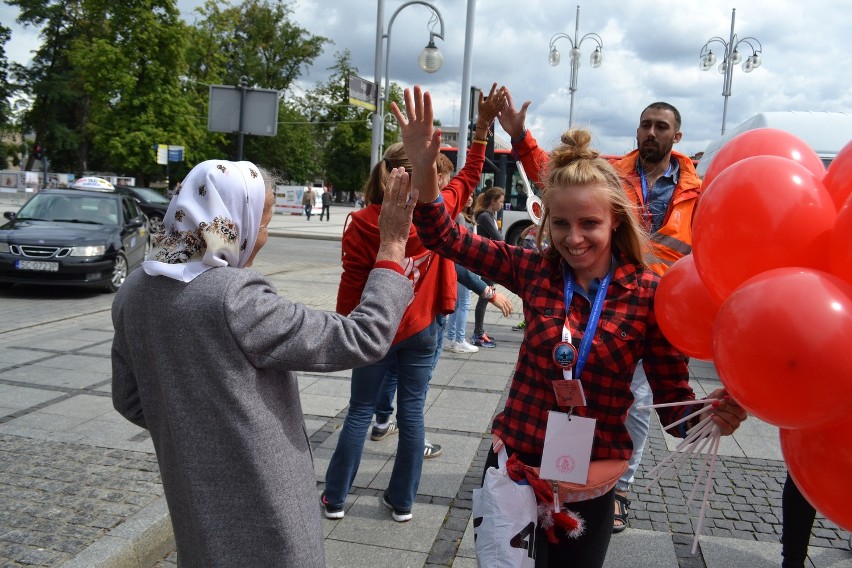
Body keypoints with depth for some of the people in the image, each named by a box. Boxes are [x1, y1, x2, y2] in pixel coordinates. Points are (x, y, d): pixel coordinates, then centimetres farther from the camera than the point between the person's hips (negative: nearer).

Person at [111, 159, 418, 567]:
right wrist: (393, 248, -17)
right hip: (258, 505, -7)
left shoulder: (135, 290, -4)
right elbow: (362, 339, -24)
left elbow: (128, 398, 8)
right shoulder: (235, 299, -27)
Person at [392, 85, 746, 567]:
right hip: (514, 463, 2)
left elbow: (674, 402, -8)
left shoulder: (649, 293, -12)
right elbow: (446, 238, -4)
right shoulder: (535, 270, -6)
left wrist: (709, 417, -31)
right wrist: (423, 166, -20)